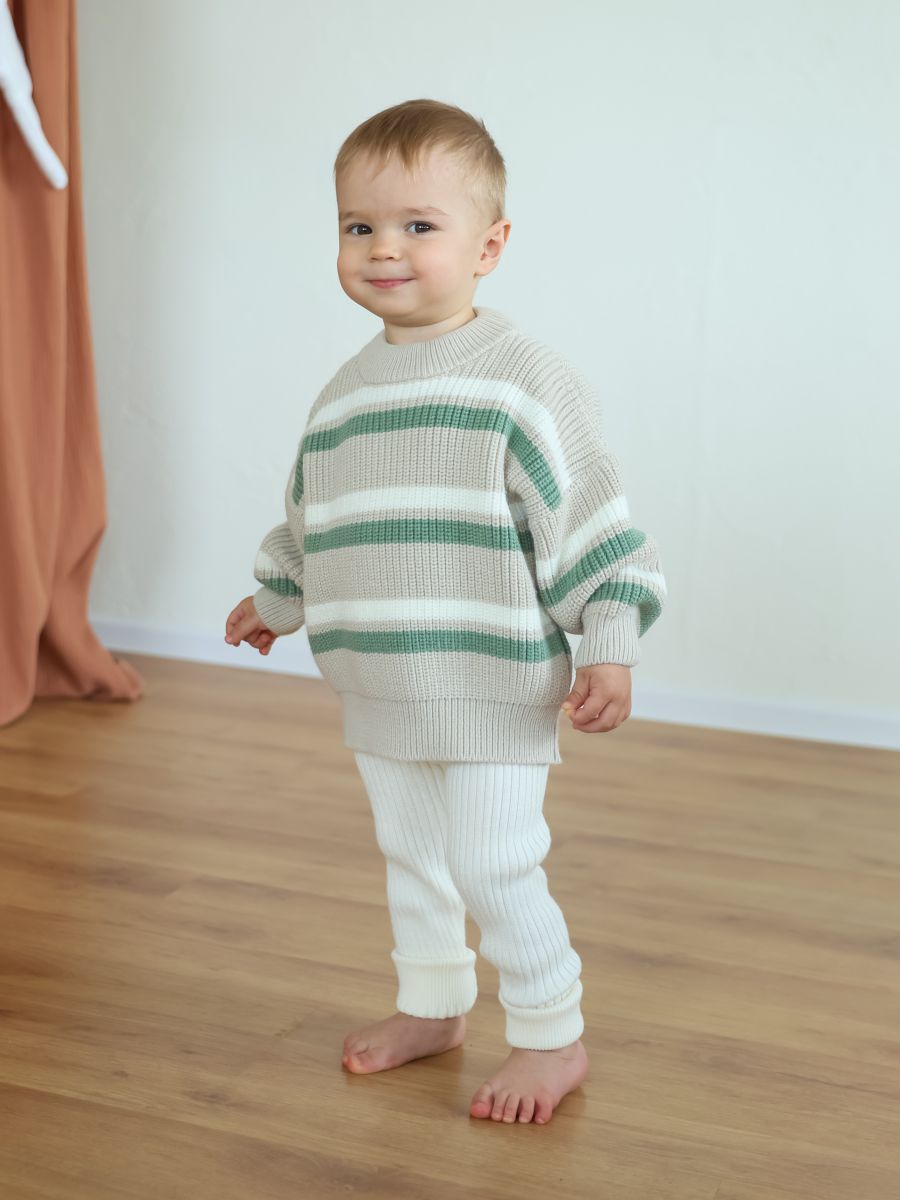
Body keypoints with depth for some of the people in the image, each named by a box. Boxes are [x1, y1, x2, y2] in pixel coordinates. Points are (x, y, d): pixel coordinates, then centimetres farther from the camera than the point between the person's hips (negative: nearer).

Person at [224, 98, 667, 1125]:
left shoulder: (523, 379, -11)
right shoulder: (347, 391, 9)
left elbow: (589, 516, -13)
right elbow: (312, 516, 25)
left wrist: (608, 649, -17)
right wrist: (275, 598, 37)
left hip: (492, 686, -7)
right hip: (380, 693, 7)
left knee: (494, 869, -3)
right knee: (410, 859, 19)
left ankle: (552, 1038, 16)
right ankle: (432, 1006, 38)